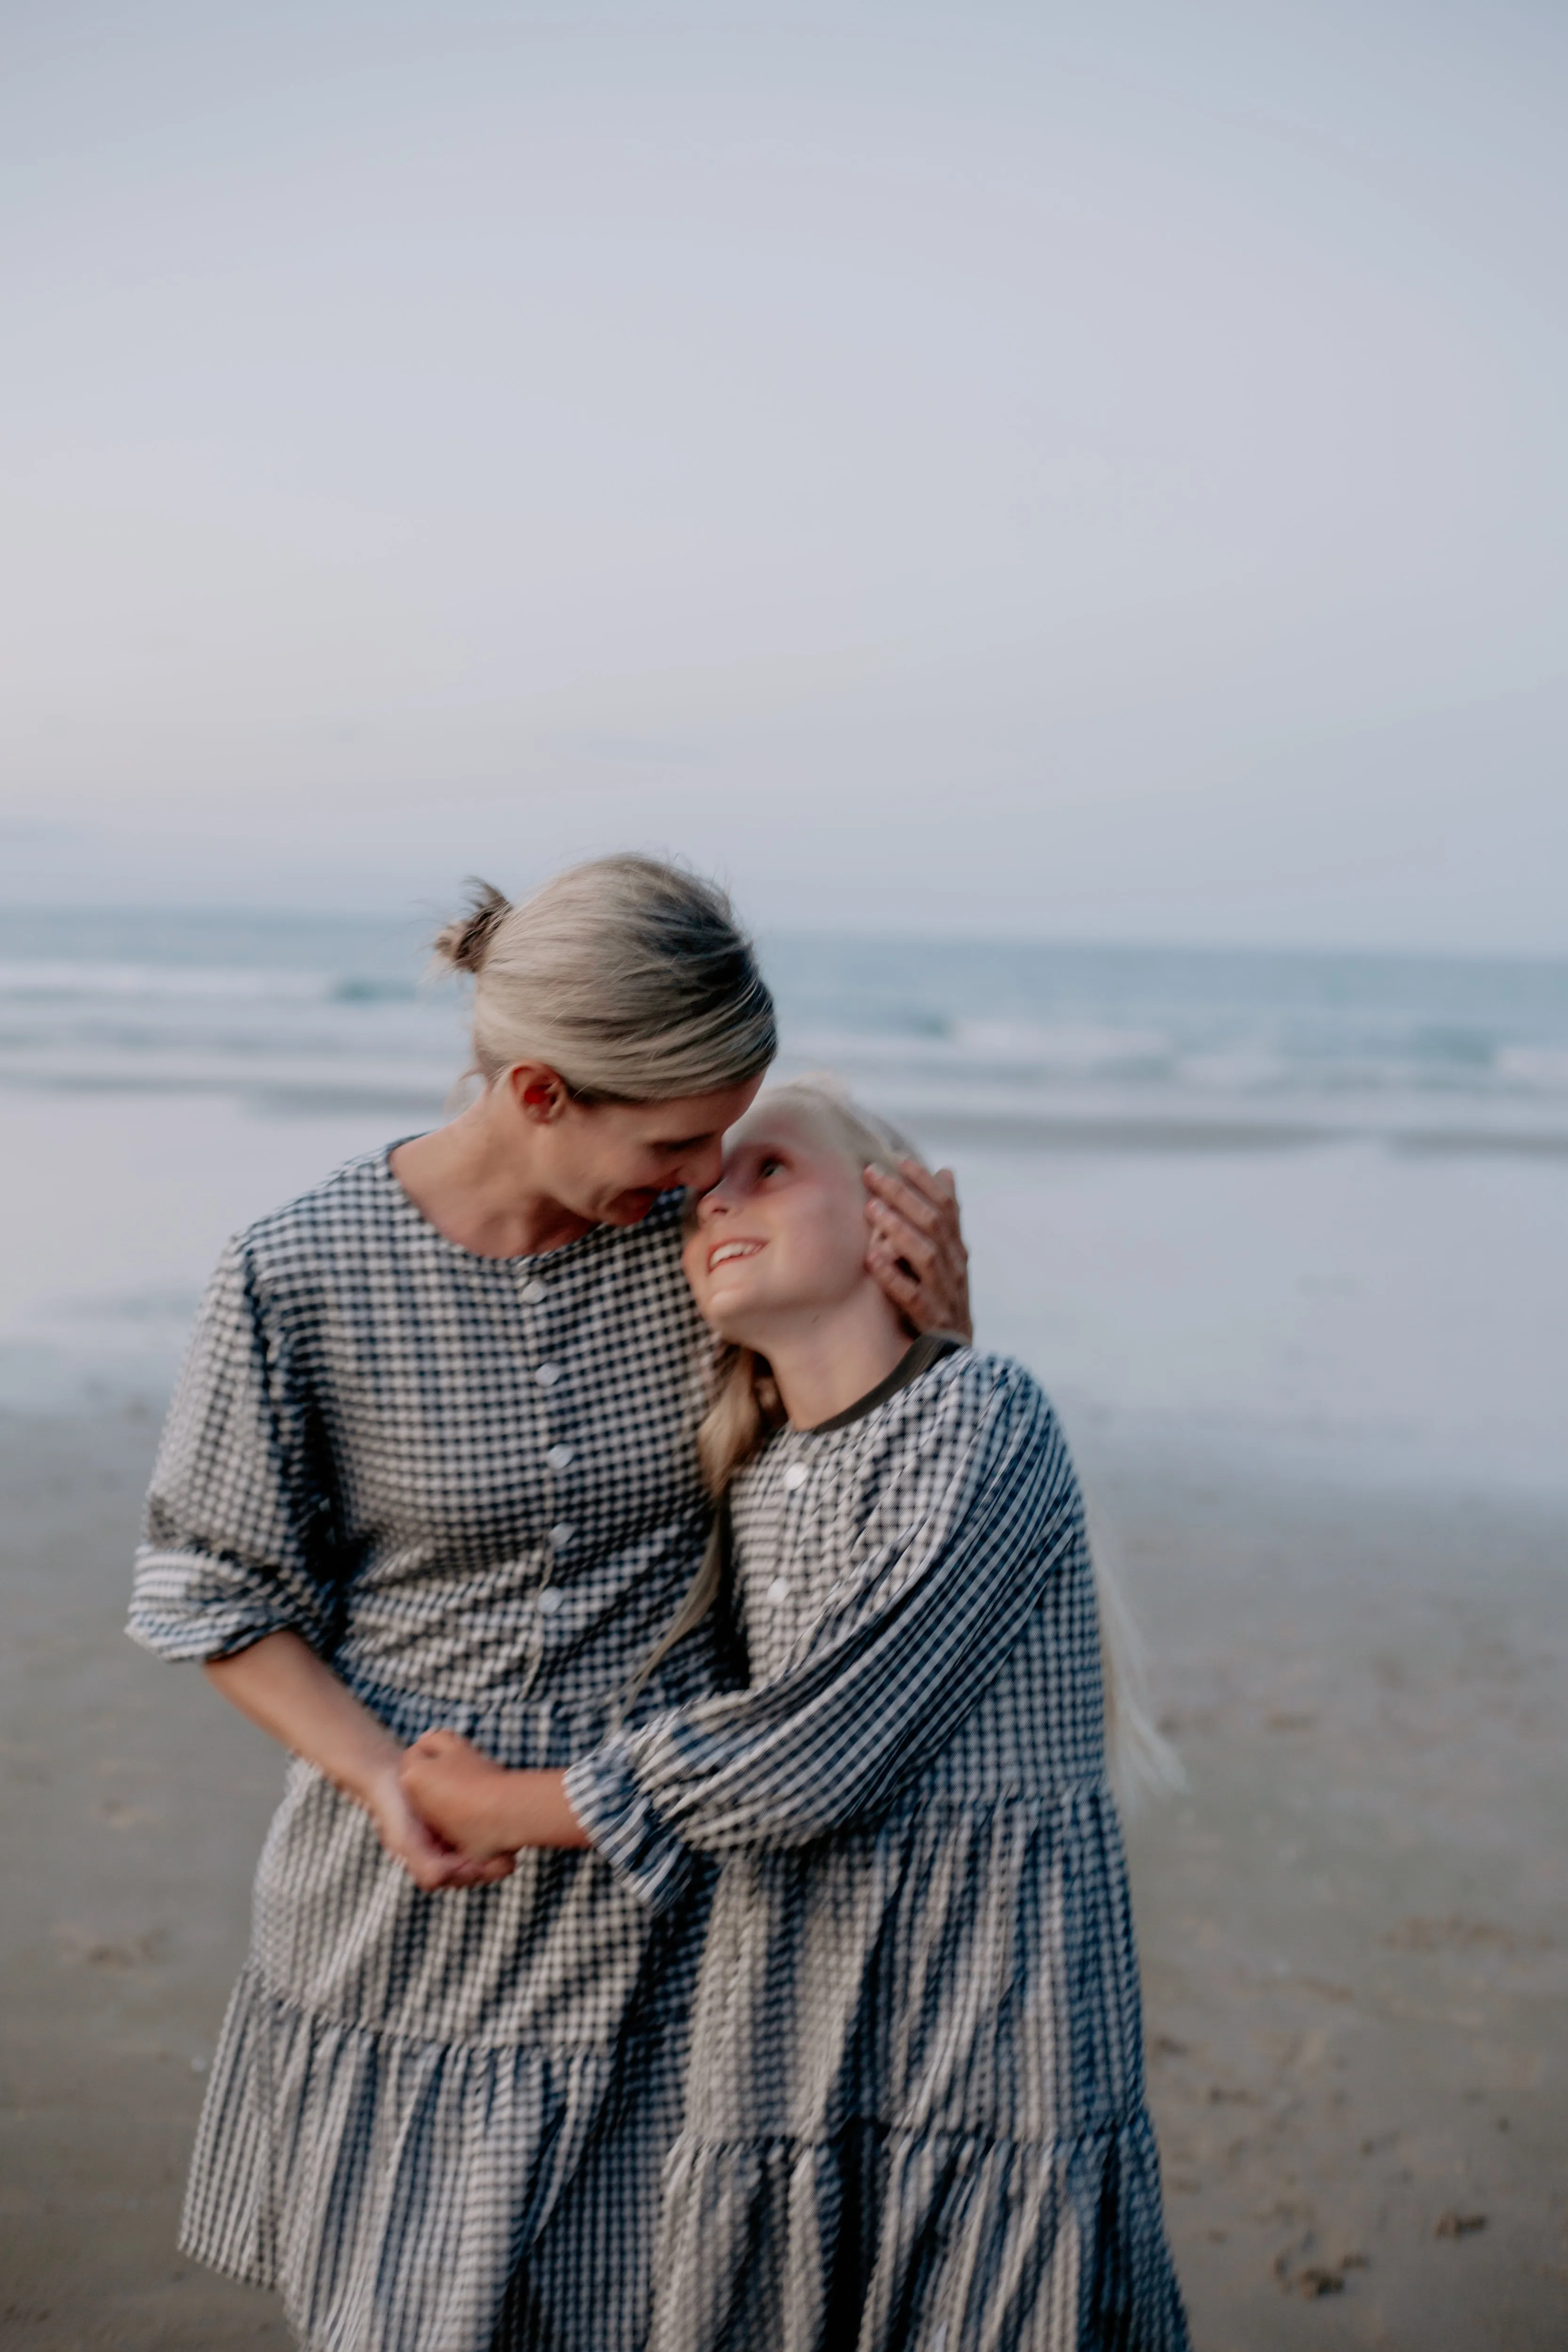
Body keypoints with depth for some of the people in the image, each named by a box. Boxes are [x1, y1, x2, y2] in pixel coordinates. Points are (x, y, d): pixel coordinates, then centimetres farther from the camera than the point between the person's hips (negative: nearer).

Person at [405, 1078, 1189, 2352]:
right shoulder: (749, 1485, 10)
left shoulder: (983, 1419, -11)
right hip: (788, 2068, 6)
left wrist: (513, 1807, -6)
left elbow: (811, 1757, -15)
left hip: (992, 2060, -6)